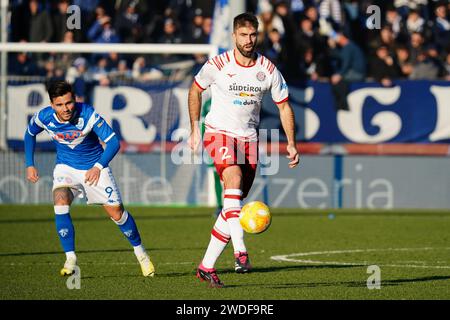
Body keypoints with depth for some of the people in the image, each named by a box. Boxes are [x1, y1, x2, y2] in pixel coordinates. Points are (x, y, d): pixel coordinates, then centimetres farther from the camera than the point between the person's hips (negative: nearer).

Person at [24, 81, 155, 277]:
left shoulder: (88, 115, -27)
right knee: (60, 201, -27)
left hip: (94, 167, -1)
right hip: (66, 167, 1)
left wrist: (98, 167, -35)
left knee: (116, 212, -3)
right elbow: (30, 134, 6)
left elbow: (113, 142, -25)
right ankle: (70, 259, -20)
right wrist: (29, 164, 2)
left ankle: (140, 252, 22)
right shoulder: (44, 117, -18)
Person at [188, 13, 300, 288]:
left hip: (249, 138, 4)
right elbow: (196, 89, 8)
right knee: (234, 178, -31)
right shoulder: (217, 65, -9)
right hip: (219, 132, -4)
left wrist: (291, 143, 2)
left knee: (235, 202, 2)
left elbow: (284, 106, 8)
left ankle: (207, 266, 12)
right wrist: (195, 128, 7)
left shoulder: (268, 69, -3)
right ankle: (240, 251, -41)